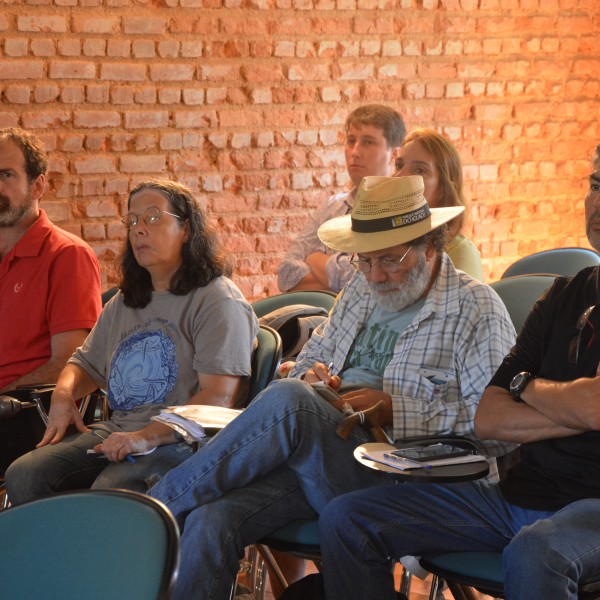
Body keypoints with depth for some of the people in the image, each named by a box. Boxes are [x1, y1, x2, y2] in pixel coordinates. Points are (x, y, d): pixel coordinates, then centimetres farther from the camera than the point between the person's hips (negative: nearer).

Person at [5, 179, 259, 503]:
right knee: (23, 475, -19)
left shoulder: (217, 300, -2)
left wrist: (147, 437, -23)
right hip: (115, 430, 7)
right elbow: (85, 363, 35)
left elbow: (218, 398, -13)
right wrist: (63, 394, 10)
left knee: (109, 496, -37)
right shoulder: (124, 303, 24)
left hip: (178, 440, -7)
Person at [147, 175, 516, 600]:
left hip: (391, 478, -6)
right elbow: (313, 356, 31)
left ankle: (159, 503, -20)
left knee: (287, 401, -33)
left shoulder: (477, 310, 1)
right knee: (208, 521, -25)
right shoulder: (362, 290, 22)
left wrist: (396, 409, -14)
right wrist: (310, 376, 5)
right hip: (310, 462, 6)